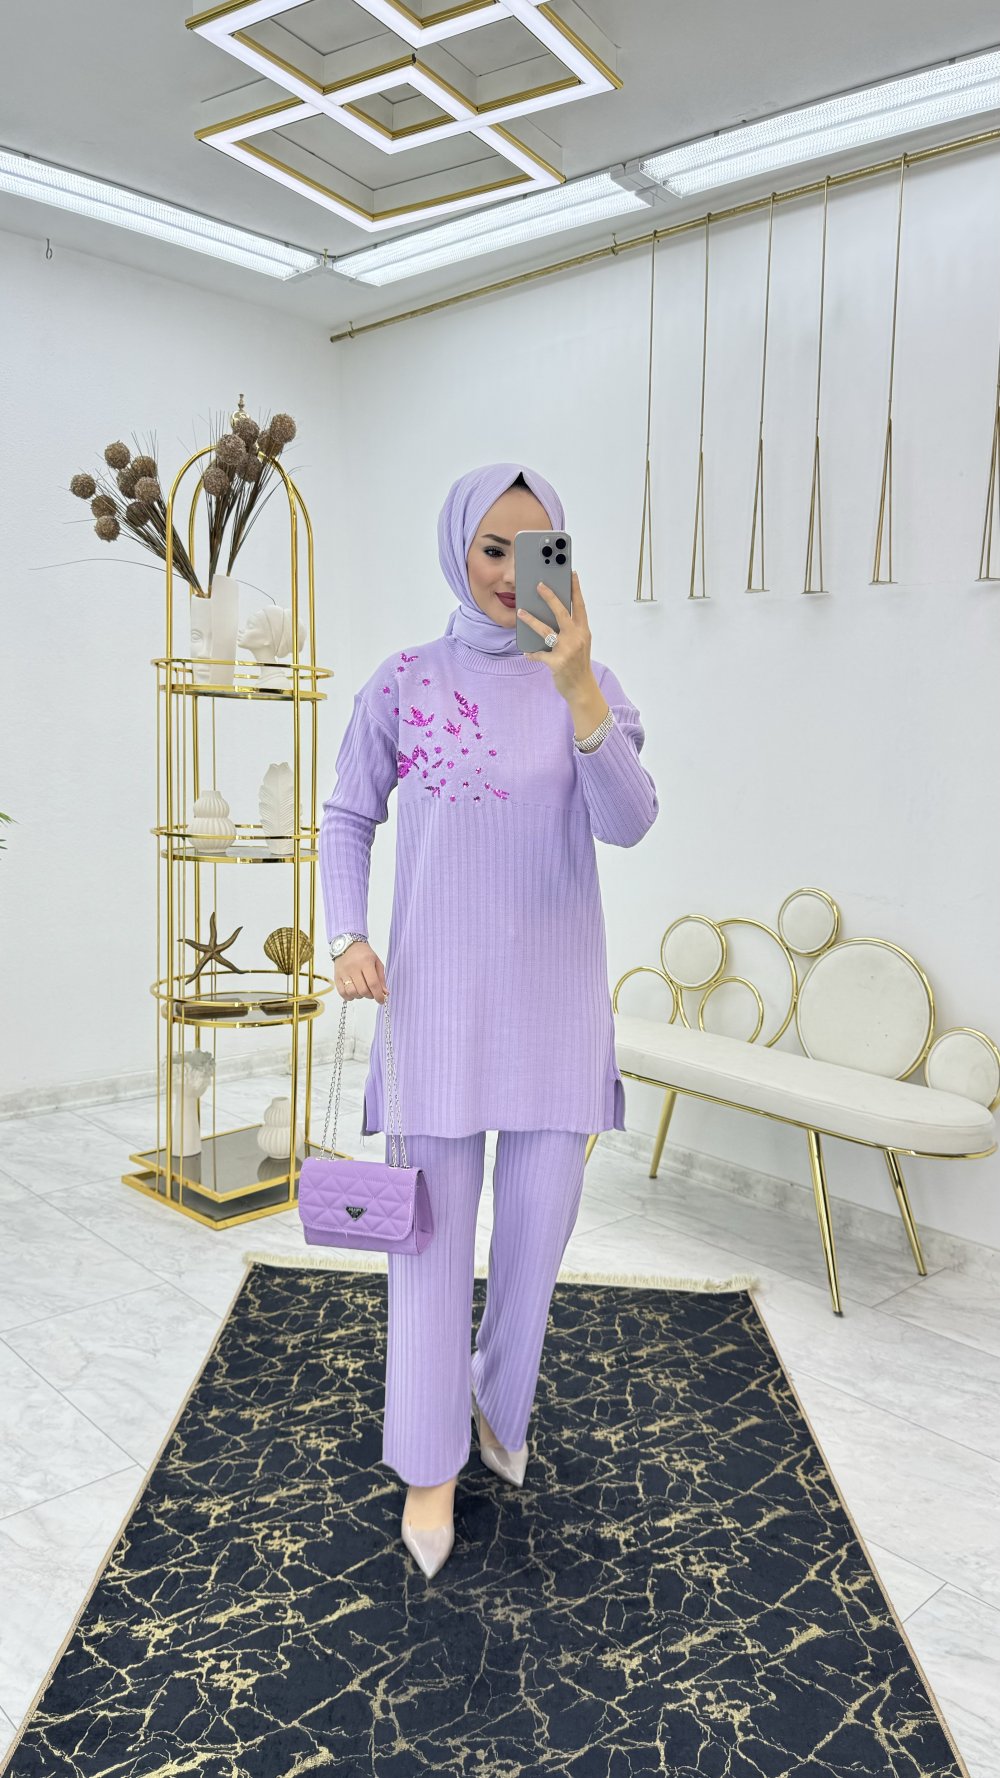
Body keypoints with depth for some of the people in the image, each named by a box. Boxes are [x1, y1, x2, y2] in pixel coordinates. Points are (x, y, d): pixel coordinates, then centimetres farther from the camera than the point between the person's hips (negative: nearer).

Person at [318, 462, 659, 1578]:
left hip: (551, 992, 1)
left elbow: (628, 824, -15)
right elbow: (348, 819, 7)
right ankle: (430, 1461, 23)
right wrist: (347, 938, -8)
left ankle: (500, 1399, 38)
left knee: (540, 1217, 10)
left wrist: (578, 690, -29)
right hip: (436, 991, -1)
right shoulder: (403, 682, 0)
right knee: (433, 1223, 5)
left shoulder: (588, 683, 0)